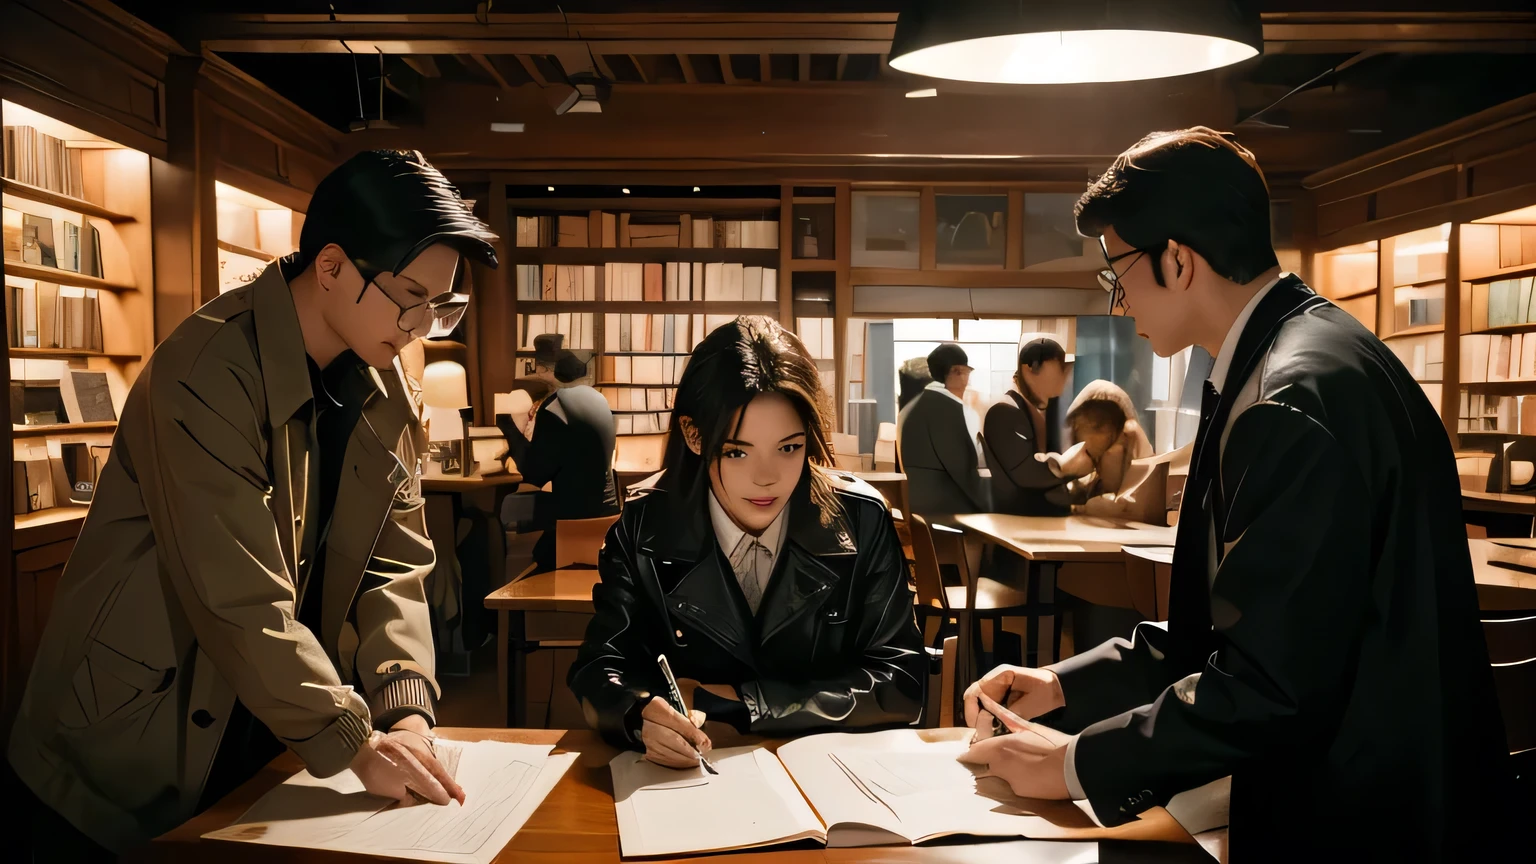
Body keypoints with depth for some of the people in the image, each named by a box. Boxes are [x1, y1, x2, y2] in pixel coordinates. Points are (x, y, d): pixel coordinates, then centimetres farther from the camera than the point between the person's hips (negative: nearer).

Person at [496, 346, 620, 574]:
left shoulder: (554, 407, -18)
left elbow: (535, 473, -14)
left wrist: (508, 426, -5)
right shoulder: (596, 399, 9)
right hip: (602, 511, 9)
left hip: (573, 518, -9)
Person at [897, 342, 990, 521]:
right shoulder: (947, 407, -14)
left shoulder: (911, 409, 12)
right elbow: (961, 466, -16)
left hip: (917, 506, 9)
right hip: (950, 508, -9)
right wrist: (985, 506, -5)